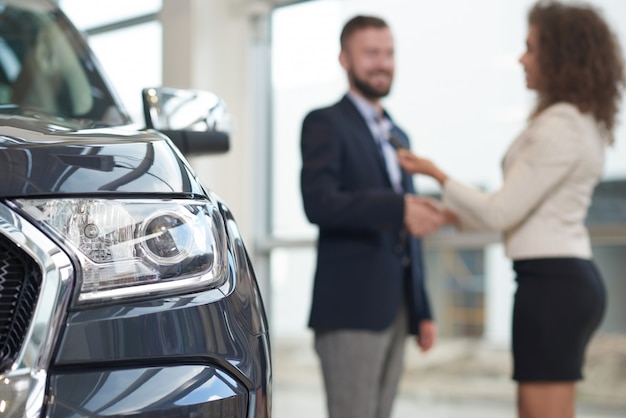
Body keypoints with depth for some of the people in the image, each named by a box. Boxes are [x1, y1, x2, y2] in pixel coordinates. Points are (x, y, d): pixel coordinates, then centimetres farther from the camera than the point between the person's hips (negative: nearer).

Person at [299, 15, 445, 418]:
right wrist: (398, 207, -31)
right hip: (350, 308, -7)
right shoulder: (325, 124, -1)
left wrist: (423, 310, 19)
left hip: (396, 308, 7)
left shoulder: (398, 136, 22)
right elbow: (318, 202, -19)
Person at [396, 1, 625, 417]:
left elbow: (502, 211, -15)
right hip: (573, 277, 10)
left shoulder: (559, 126, -16)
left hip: (551, 284, -10)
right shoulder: (584, 122, 15)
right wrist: (463, 214, 24)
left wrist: (437, 175, -4)